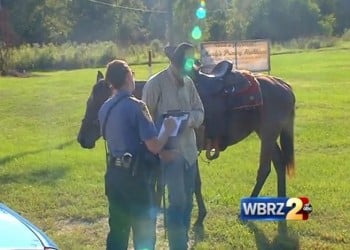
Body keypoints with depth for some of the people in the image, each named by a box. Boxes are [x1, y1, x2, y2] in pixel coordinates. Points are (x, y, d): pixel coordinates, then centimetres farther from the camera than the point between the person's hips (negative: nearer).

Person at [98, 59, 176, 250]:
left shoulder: (105, 109, 6)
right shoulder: (136, 106, -18)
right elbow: (154, 147, -19)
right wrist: (168, 129, -1)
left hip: (113, 172, 7)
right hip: (134, 174, -7)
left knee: (117, 227, 16)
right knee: (144, 229, 6)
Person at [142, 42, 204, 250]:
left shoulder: (189, 83, 5)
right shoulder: (155, 84, -13)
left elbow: (200, 112, 10)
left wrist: (191, 119, -14)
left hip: (189, 149, 6)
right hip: (169, 151, -6)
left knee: (187, 201, 15)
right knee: (178, 202, -7)